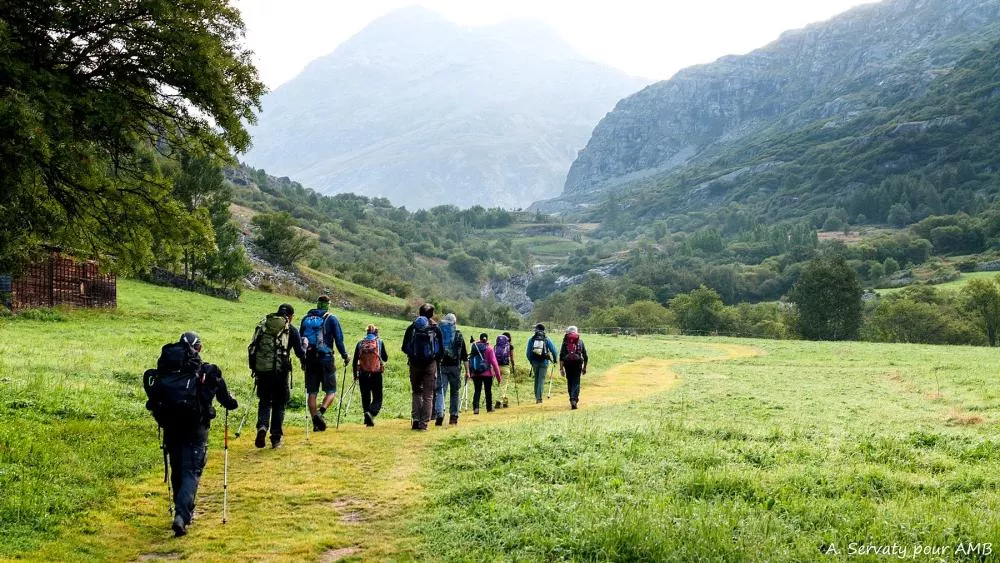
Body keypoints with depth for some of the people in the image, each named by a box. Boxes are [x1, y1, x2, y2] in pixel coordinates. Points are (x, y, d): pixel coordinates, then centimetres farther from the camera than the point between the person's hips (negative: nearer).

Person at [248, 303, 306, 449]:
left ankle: (262, 427, -10)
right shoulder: (291, 330, 2)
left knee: (264, 401, 15)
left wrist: (253, 367, 19)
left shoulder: (262, 325, 11)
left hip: (262, 370, 2)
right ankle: (276, 438, 12)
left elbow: (252, 348, 11)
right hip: (280, 371, -2)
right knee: (279, 404, 11)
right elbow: (300, 351, 4)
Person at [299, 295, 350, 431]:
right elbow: (339, 339, -5)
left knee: (312, 393, 7)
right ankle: (320, 412, -20)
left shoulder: (306, 318, 12)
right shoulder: (331, 319, 0)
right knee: (331, 391, 5)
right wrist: (345, 356, 6)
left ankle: (316, 423, 3)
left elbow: (300, 339, 15)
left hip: (309, 359, 4)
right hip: (326, 359, -4)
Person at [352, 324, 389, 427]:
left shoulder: (360, 343, 5)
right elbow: (385, 358, 5)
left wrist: (355, 375, 14)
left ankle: (368, 420, 15)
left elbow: (355, 360, 5)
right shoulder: (379, 342, 0)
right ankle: (371, 413, -25)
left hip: (363, 375, 2)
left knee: (365, 398, 13)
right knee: (377, 398, 2)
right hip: (376, 374, -2)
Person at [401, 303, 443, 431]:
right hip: (430, 364, -2)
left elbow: (405, 348, 3)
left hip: (414, 364, 2)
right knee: (428, 395, 3)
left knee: (416, 392, 15)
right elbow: (441, 349, 0)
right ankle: (424, 422, -2)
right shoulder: (435, 328, -2)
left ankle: (416, 420, 5)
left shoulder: (412, 327, 2)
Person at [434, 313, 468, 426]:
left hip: (441, 366, 0)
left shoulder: (438, 333, 3)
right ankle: (453, 416, 12)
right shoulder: (459, 335, 4)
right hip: (455, 366, 0)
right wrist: (467, 370, 10)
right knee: (455, 392, 11)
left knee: (440, 391, -4)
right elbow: (464, 355, 6)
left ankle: (439, 414, -22)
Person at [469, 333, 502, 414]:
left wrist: (470, 372, 9)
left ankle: (475, 407, -16)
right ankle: (489, 408, 23)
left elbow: (470, 360, 4)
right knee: (488, 391, 13)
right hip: (487, 373, -2)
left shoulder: (474, 347, 4)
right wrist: (498, 376, -6)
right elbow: (494, 362, -9)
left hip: (475, 373, 2)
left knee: (477, 391, 3)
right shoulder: (489, 349, -5)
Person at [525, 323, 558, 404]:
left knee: (536, 379, 14)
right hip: (544, 362, -2)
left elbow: (528, 352, 3)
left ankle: (537, 397, 17)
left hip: (535, 362, 2)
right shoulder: (547, 339, -3)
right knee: (541, 379, -2)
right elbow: (553, 349, -4)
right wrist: (554, 359, 11)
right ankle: (539, 397, -12)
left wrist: (530, 361, 18)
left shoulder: (531, 340, 1)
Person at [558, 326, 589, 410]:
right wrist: (584, 367, 18)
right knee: (576, 383, -2)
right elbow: (585, 356, 9)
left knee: (569, 383, 14)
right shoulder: (580, 342, 9)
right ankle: (574, 400, -20)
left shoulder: (565, 342, 6)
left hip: (567, 364, 1)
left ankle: (572, 400, 23)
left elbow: (561, 356, -1)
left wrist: (561, 368, 0)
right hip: (577, 364, -1)